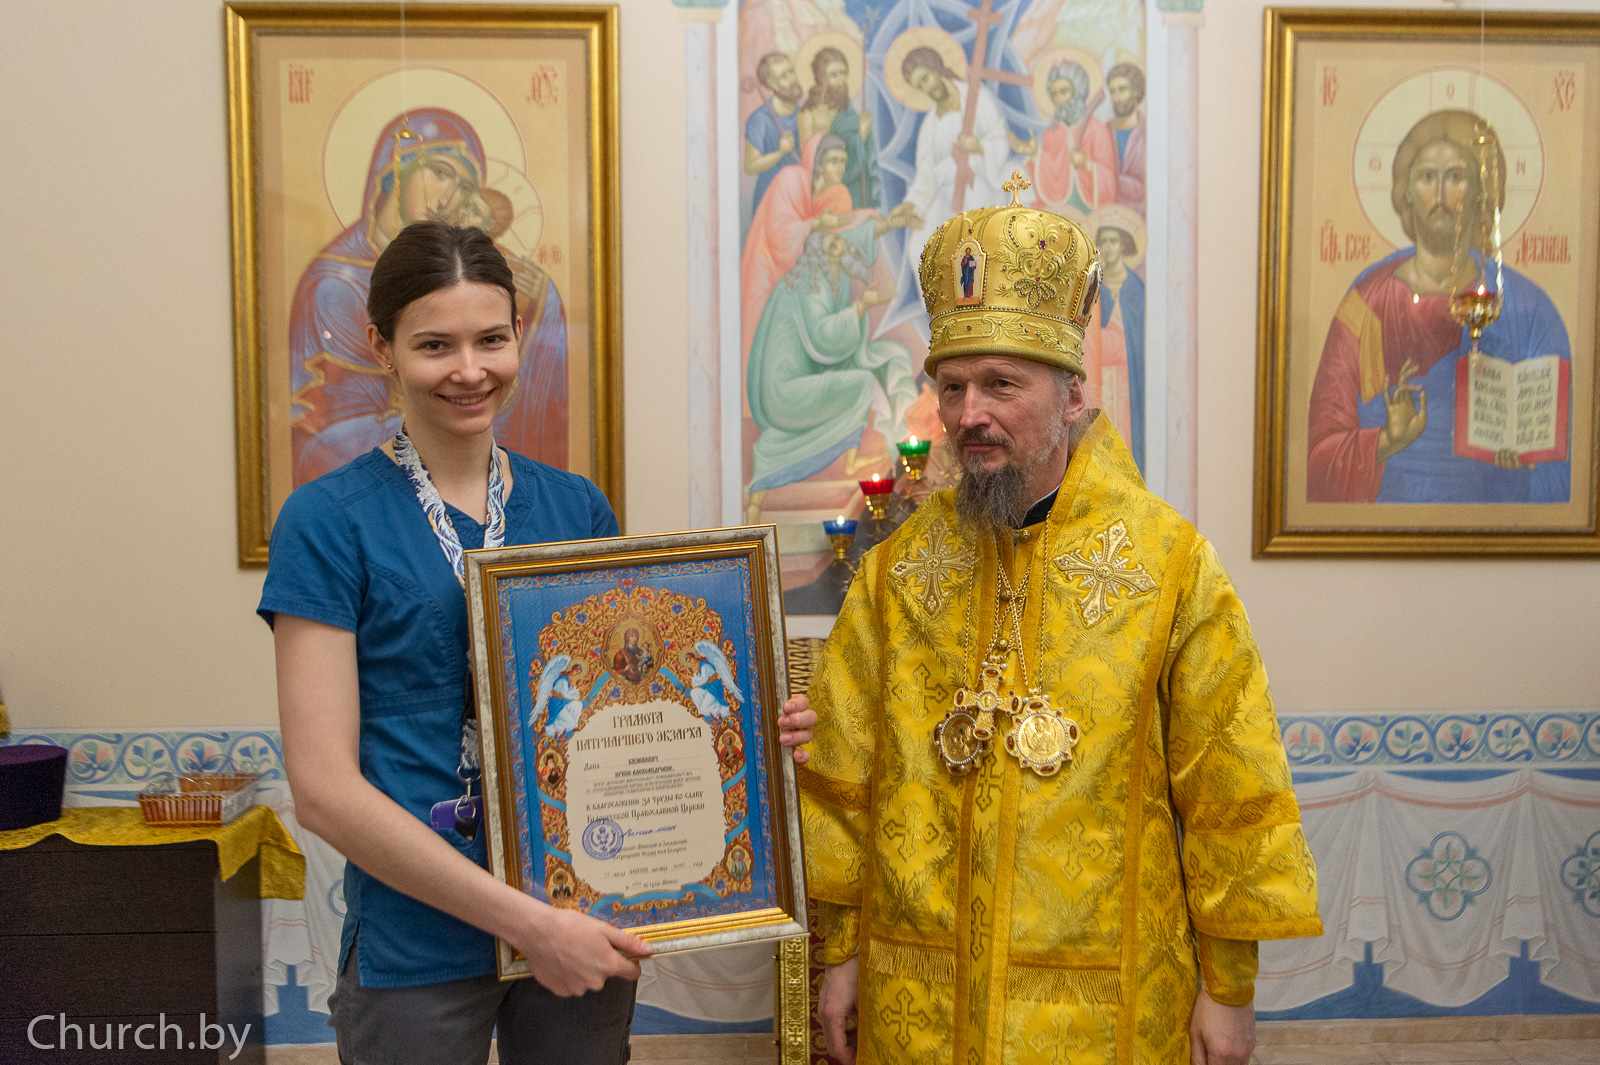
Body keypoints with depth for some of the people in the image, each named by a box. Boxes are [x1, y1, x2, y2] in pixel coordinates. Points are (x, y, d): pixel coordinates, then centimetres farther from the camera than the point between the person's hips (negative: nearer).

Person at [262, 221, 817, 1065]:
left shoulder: (577, 508, 4)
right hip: (418, 948, -3)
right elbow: (323, 786, -13)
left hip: (584, 929, 4)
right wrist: (526, 920, -18)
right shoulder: (329, 520, -8)